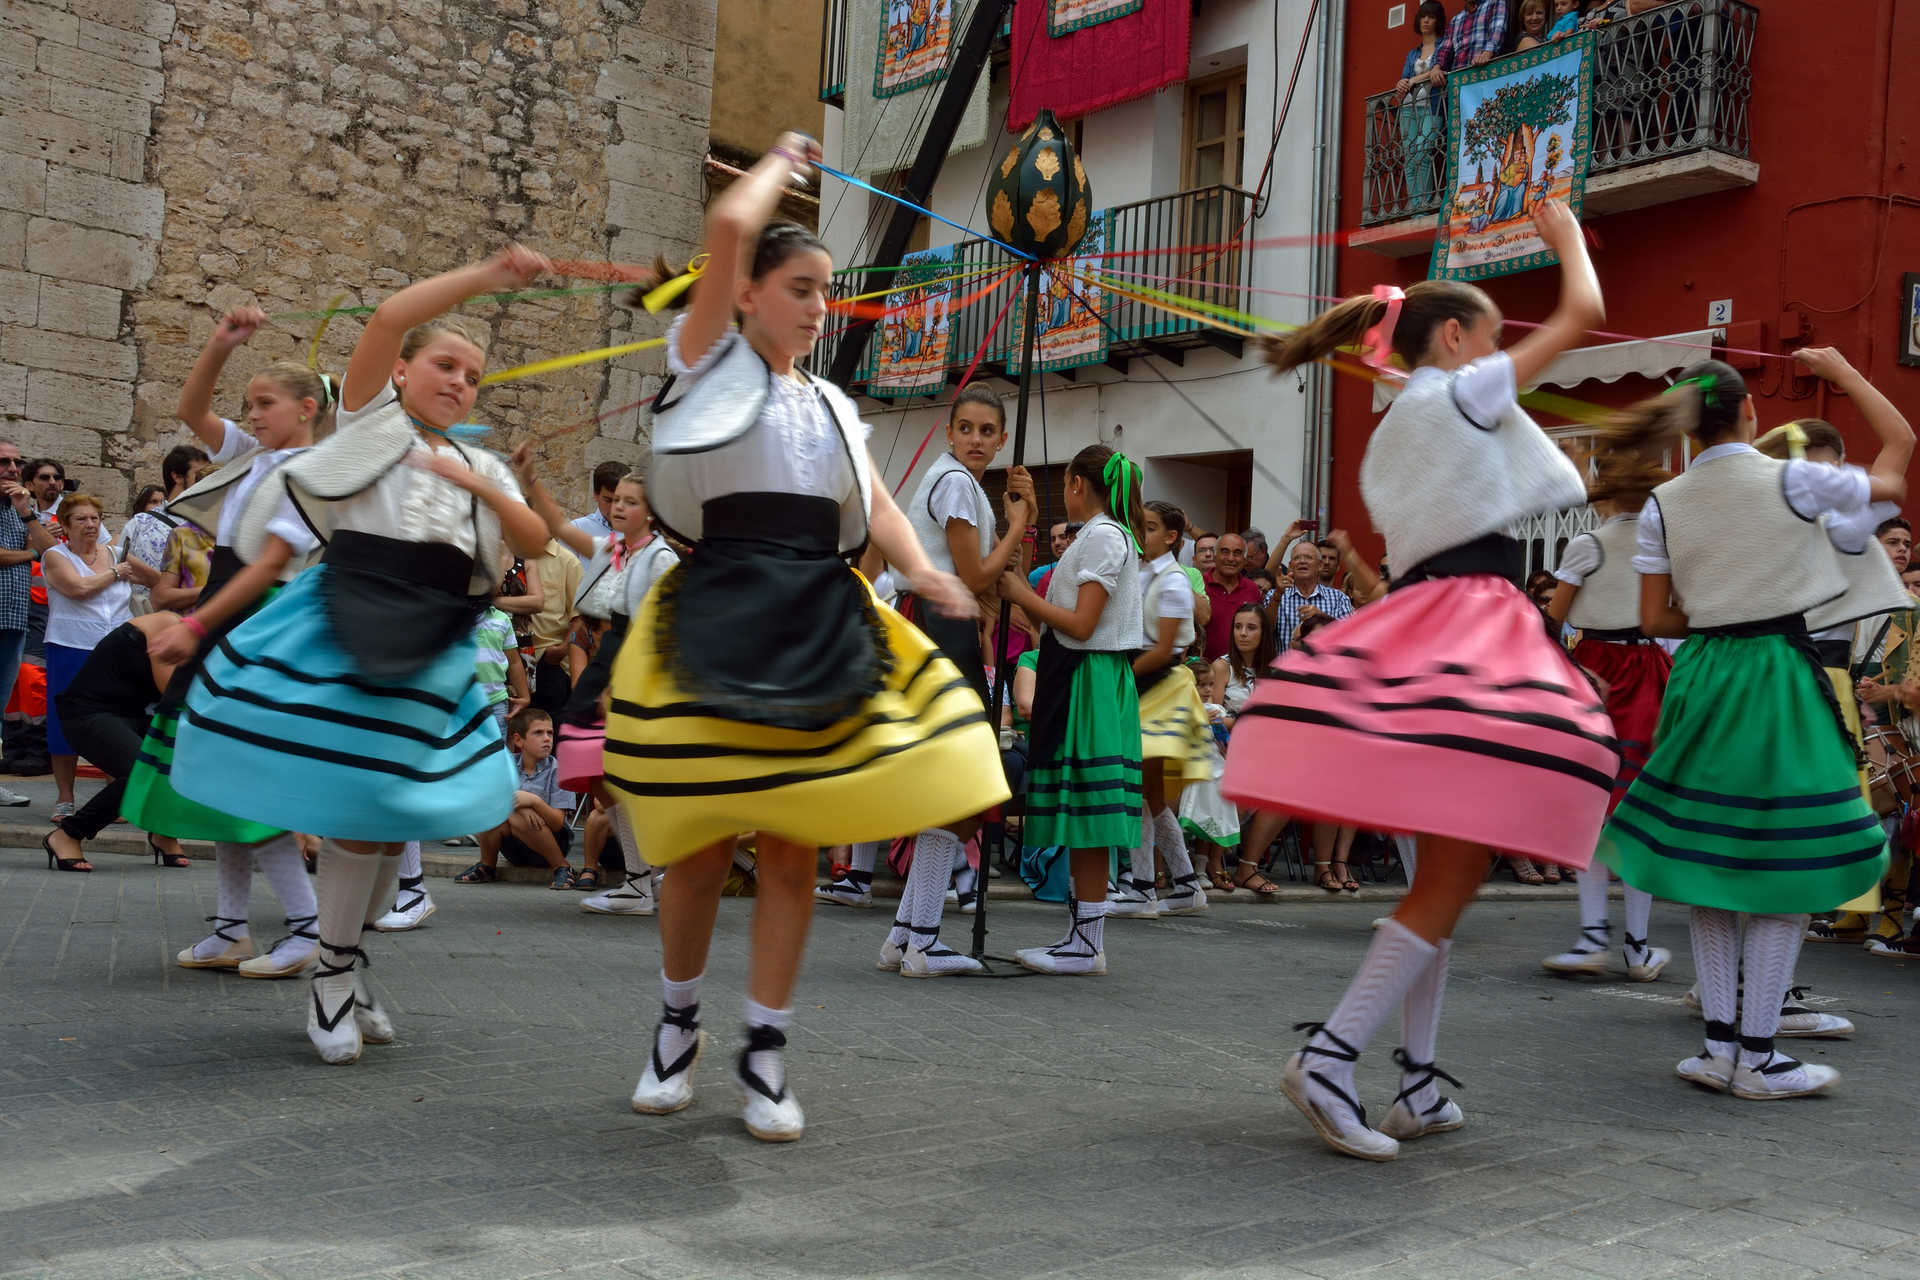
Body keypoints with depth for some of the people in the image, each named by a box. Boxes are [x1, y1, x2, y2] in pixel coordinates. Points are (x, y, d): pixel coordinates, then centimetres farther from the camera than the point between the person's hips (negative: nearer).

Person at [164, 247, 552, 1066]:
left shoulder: (479, 467, 17)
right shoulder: (373, 423, 5)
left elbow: (536, 540, 5)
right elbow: (388, 318, -10)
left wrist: (484, 487, -9)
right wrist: (488, 276, -13)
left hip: (429, 655, 5)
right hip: (344, 642, -5)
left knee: (393, 817, 7)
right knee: (353, 816, -5)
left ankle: (347, 965, 25)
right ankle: (330, 978, 11)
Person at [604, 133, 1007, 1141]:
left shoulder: (833, 406, 22)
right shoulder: (709, 363, 6)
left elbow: (876, 506, 12)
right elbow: (729, 225, -6)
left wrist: (921, 571, -7)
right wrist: (784, 159, 12)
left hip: (821, 632, 4)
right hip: (716, 621, -4)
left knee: (792, 850, 3)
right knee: (701, 849, 0)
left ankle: (764, 1053, 14)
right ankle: (678, 1022, 24)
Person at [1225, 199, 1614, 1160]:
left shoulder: (1391, 435, 22)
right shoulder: (1463, 392, -1)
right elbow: (1583, 310, 1)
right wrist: (1565, 233, 18)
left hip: (1413, 631, 9)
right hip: (1468, 630, -9)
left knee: (1443, 873, 12)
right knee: (1454, 875, -10)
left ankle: (1418, 1086, 14)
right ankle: (1331, 1054, -17)